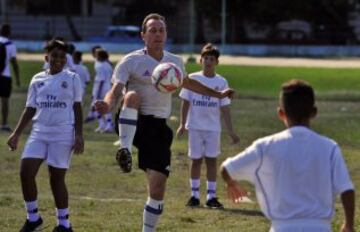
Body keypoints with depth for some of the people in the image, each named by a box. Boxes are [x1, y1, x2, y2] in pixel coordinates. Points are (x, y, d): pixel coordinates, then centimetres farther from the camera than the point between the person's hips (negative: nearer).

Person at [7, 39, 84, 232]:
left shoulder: (72, 79, 3)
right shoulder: (37, 80, 10)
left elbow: (77, 108, 3)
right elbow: (30, 109, 13)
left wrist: (79, 135, -5)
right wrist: (16, 134, 7)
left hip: (63, 134, -3)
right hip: (39, 132, 3)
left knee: (57, 178, -1)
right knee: (26, 171, -9)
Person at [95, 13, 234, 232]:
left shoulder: (175, 62, 10)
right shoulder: (131, 62, -7)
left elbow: (186, 82, 32)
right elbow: (116, 91, -17)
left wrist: (217, 94, 37)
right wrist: (108, 105, -40)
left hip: (159, 127, 4)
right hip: (134, 123, -4)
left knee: (158, 189, -3)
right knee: (132, 96, -37)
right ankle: (125, 151, -41)